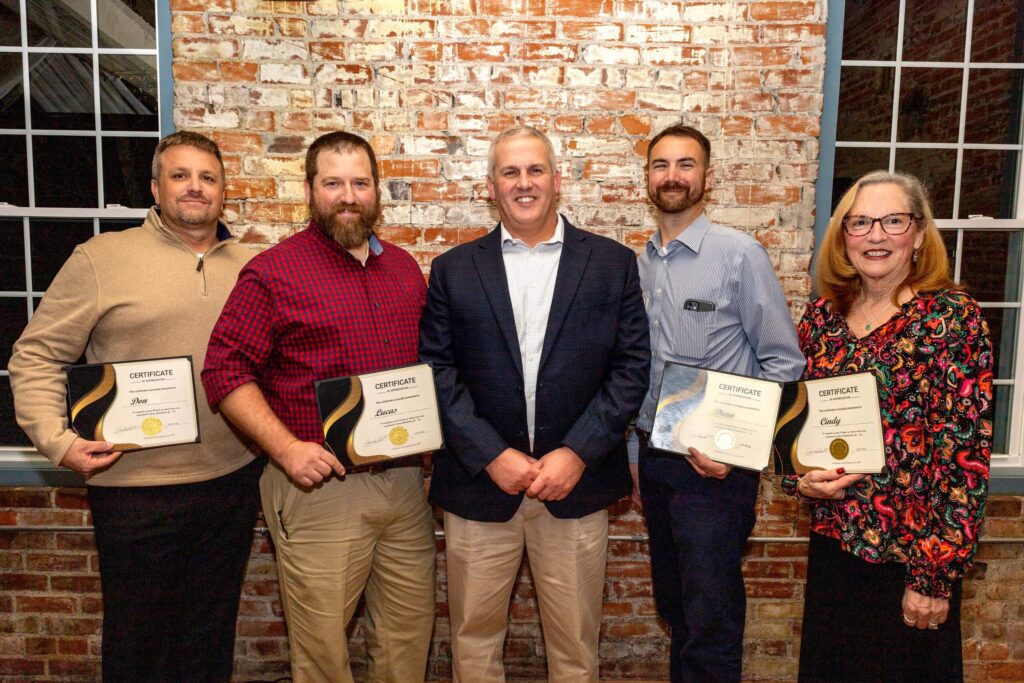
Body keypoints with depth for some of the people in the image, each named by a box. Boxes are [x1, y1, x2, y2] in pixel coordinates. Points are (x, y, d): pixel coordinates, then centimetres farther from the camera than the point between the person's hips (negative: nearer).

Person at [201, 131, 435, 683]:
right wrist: (286, 448, -17)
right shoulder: (273, 272, -5)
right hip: (318, 485, -4)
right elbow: (225, 370, -9)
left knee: (409, 632, 17)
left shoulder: (405, 269, 11)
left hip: (404, 481, 5)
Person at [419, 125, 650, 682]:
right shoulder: (453, 270, 3)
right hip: (479, 482, 1)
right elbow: (438, 373, -2)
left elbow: (632, 367, -2)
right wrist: (491, 456, -12)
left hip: (576, 483, 0)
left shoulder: (612, 263, 2)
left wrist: (577, 453, -11)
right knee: (474, 636, 15)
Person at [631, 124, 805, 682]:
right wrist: (637, 453, 13)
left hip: (714, 466, -5)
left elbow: (784, 362, -9)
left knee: (710, 617, 4)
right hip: (653, 457, 6)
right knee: (673, 604, 20)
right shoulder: (640, 264, 7)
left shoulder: (740, 253, -10)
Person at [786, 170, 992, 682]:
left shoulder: (953, 318, -11)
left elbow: (965, 452, -14)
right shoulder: (821, 317, 2)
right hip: (833, 544, 5)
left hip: (910, 552, -4)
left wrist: (935, 576, -14)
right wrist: (800, 478, -8)